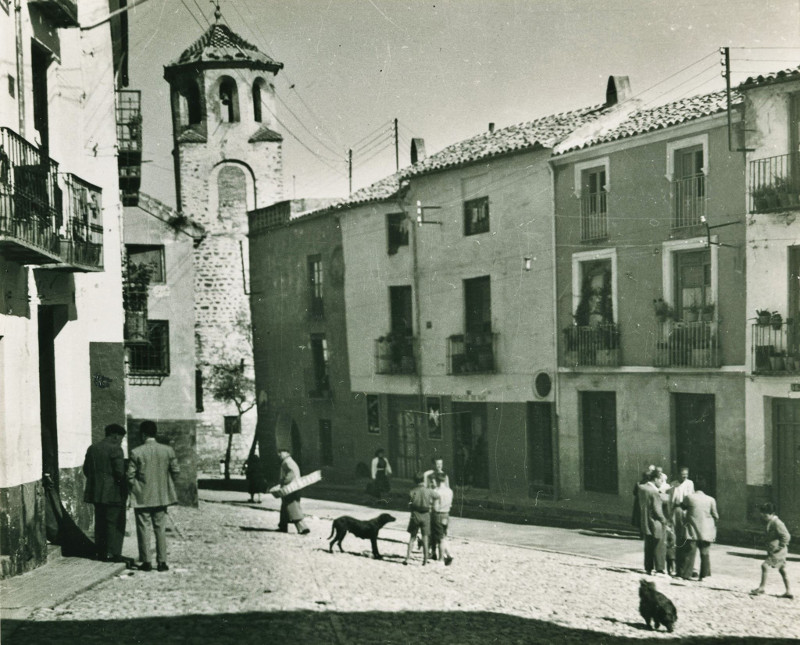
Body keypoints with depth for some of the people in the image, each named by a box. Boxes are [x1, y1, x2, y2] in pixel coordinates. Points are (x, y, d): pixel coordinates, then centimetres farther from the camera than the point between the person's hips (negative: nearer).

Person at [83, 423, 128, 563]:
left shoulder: (92, 448, 11)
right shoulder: (115, 449, -13)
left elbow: (86, 469, 13)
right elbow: (120, 471, -18)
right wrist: (125, 483, -2)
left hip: (96, 492, 7)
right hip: (113, 493, -7)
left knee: (100, 522, 14)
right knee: (115, 523, -2)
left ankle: (100, 551, 17)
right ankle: (113, 553, -3)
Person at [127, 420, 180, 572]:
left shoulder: (136, 452, -11)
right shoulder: (168, 450, -3)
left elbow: (130, 475, -9)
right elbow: (175, 471, 1)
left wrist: (133, 489, 8)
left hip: (142, 497, -3)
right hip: (161, 496, 3)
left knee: (143, 529, 7)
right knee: (160, 529, 8)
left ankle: (147, 562, 7)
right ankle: (162, 562, 7)